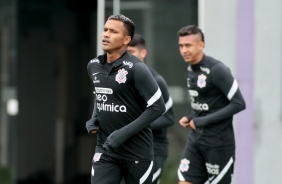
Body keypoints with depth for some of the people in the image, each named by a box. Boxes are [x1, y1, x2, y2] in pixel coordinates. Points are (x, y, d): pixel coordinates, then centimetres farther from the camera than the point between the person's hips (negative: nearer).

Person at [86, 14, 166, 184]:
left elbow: (158, 107, -16)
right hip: (105, 151, 5)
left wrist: (124, 133, -19)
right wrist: (94, 118, 5)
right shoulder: (94, 66, 5)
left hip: (137, 151, -5)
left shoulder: (136, 69, -15)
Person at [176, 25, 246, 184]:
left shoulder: (217, 70, -16)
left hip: (218, 143, -7)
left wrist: (203, 121, -19)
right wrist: (190, 118, 1)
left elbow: (239, 104, -19)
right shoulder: (191, 69, 9)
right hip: (196, 140, 7)